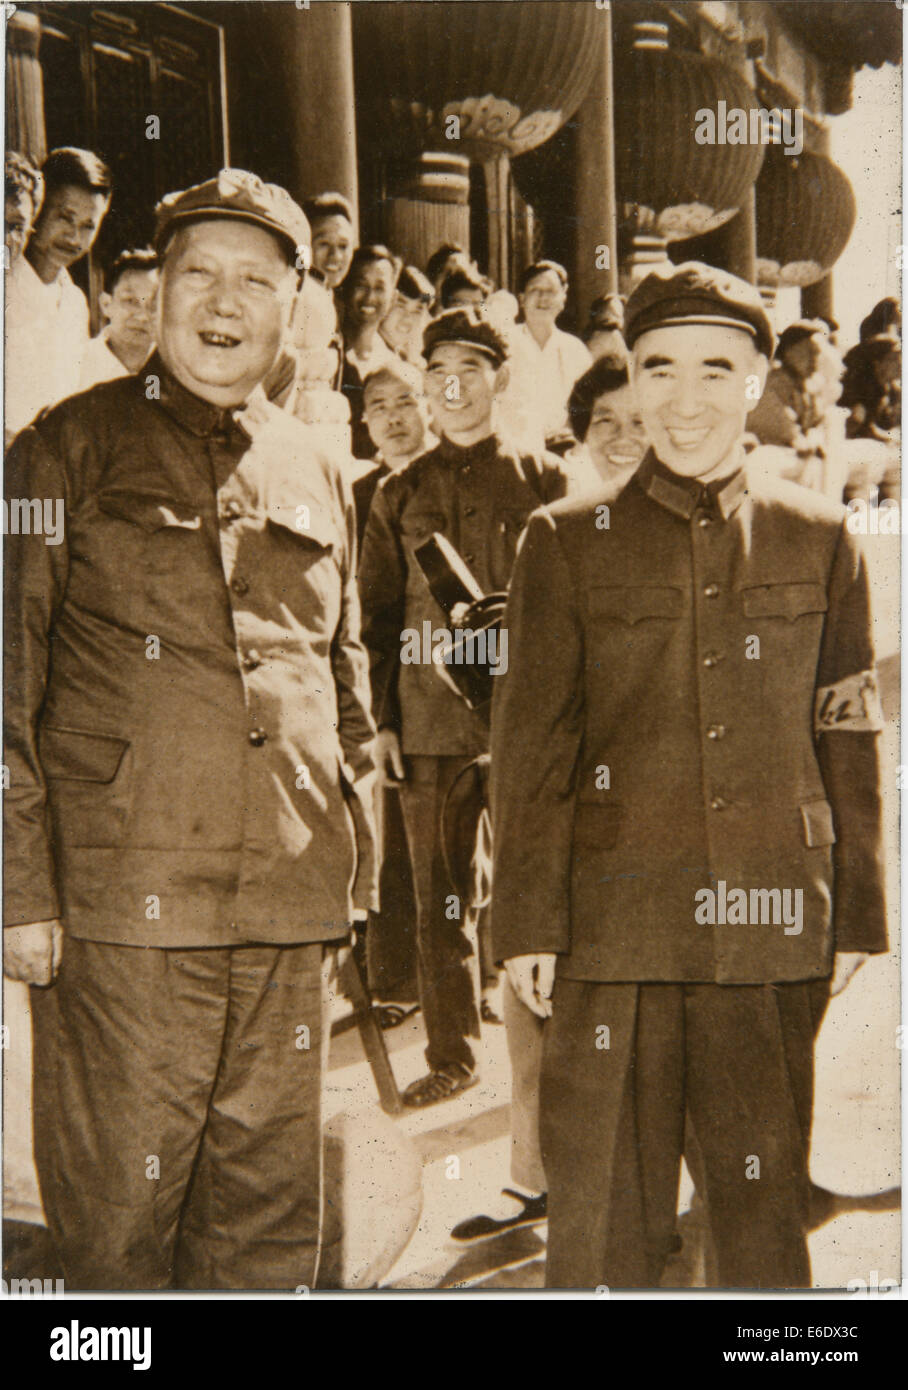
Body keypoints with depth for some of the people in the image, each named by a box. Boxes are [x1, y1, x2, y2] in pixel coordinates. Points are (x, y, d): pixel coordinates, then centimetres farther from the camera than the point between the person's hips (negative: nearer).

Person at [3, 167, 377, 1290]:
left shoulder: (318, 474, 15)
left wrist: (357, 872, 14)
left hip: (290, 905, 4)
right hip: (121, 899, -4)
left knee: (268, 1216, 12)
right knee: (116, 1216, 2)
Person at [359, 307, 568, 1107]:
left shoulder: (544, 481, 5)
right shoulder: (400, 494, 10)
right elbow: (378, 615, 10)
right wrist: (381, 719, 2)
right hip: (429, 721, 2)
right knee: (439, 898, 7)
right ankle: (451, 1056, 20)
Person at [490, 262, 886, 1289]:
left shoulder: (818, 538, 8)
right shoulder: (568, 541, 4)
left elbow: (849, 742, 9)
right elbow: (530, 746, 2)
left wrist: (857, 916, 7)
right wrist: (527, 922, -3)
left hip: (772, 926, 1)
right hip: (616, 923, -1)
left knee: (765, 1199, 10)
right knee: (605, 1206, 5)